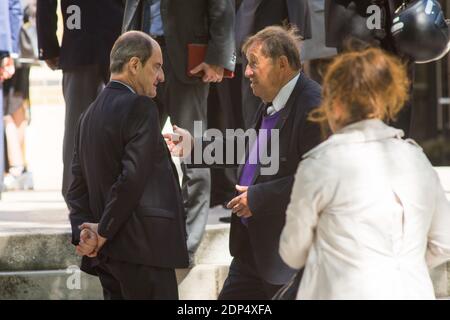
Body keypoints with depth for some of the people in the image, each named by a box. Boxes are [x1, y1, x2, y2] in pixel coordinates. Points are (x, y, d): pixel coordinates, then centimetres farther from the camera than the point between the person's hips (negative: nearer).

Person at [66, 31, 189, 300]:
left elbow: (78, 186, 13)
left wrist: (83, 231, 1)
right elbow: (133, 177, -20)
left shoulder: (91, 114, 16)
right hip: (143, 248, -9)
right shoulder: (140, 108, -11)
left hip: (106, 254, 9)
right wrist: (104, 231, -13)